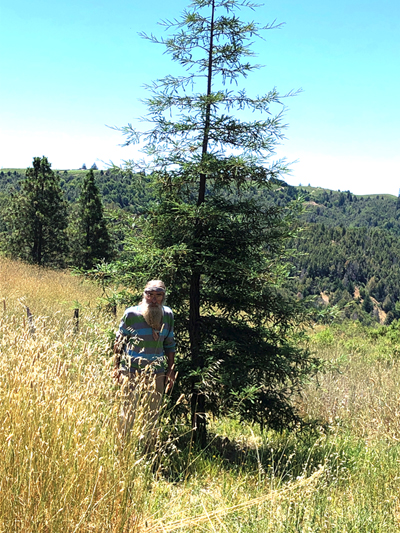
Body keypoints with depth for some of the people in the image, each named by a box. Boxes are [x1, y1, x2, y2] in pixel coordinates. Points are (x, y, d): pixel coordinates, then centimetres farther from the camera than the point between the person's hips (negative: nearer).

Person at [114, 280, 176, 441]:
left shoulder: (168, 315, 4)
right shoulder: (131, 314, -7)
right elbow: (119, 341, 1)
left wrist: (171, 371, 10)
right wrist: (117, 366, -2)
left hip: (157, 372, 4)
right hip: (132, 370, -3)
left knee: (152, 415, 12)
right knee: (129, 411, 2)